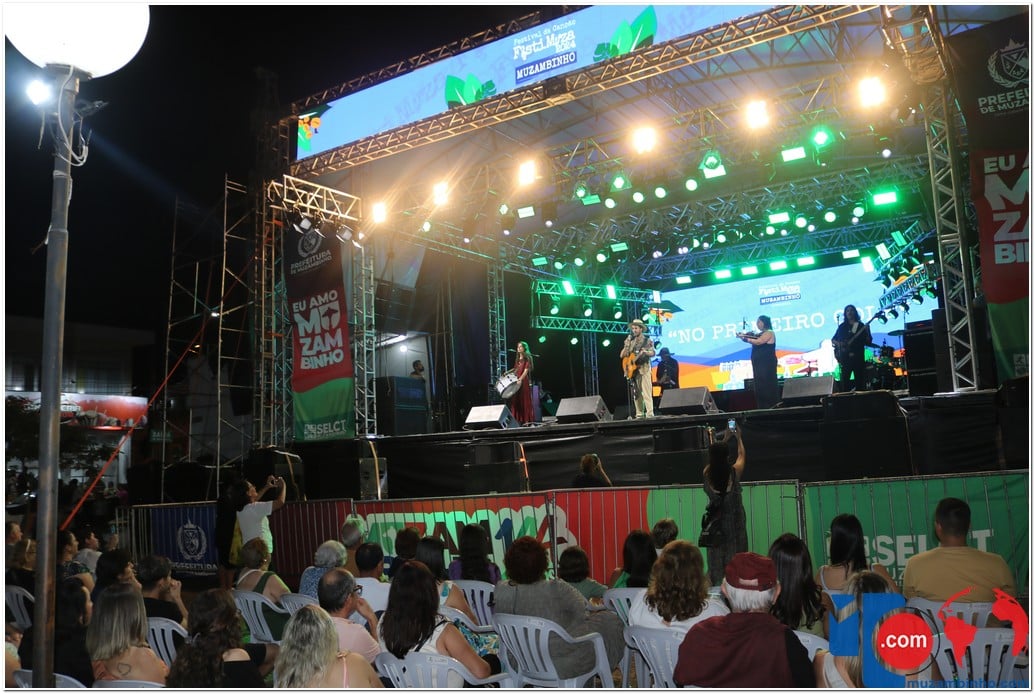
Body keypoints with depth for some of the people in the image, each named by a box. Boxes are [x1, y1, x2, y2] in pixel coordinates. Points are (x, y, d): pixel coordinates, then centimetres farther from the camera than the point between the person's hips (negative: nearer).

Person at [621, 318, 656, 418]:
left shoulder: (647, 340, 0)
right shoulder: (630, 340, 12)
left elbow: (653, 353, -10)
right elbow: (622, 355, 13)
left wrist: (645, 352, -30)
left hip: (643, 368, -5)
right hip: (632, 369, 5)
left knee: (646, 392, -11)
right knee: (636, 393, 4)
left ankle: (650, 413, -13)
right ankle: (639, 414, 8)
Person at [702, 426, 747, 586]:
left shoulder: (707, 473, -13)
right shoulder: (734, 472, -17)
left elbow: (715, 460, 10)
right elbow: (742, 456, 5)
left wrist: (724, 440, 23)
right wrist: (738, 438, 22)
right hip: (734, 523, -2)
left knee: (716, 559, 12)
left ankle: (716, 585, 18)